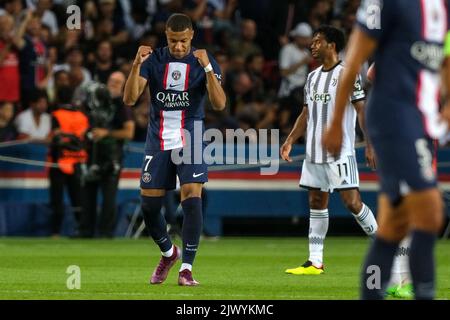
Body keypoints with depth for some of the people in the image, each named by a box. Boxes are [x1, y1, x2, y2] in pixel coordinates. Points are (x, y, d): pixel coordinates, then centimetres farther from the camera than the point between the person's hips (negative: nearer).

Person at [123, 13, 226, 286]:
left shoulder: (204, 61, -4)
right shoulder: (153, 60, 0)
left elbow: (220, 104, -15)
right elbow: (130, 99, -8)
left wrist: (207, 68, -28)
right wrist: (137, 65, -22)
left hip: (190, 140, -2)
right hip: (158, 141, 2)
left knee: (192, 200, -17)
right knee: (149, 205, 3)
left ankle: (186, 268, -12)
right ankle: (168, 253, 30)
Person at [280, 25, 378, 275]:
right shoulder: (313, 77, 15)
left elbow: (362, 110, -10)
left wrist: (370, 145, -16)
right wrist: (290, 140, 11)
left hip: (340, 152, -7)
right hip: (314, 152, 7)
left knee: (352, 201, -12)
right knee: (316, 203, 6)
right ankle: (315, 262, 8)